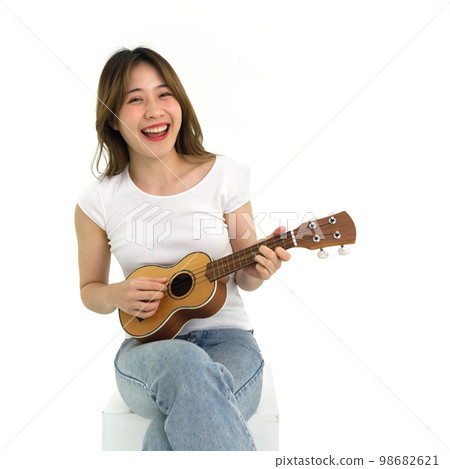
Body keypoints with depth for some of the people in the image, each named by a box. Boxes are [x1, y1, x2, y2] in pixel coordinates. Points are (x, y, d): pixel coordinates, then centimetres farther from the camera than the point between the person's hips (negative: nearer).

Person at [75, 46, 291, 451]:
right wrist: (117, 296, -10)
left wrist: (257, 272, -15)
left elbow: (243, 279, 8)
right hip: (148, 345, 1)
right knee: (183, 364, -35)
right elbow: (90, 289, 12)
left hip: (227, 339, -1)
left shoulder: (225, 175, -1)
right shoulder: (99, 200, 0)